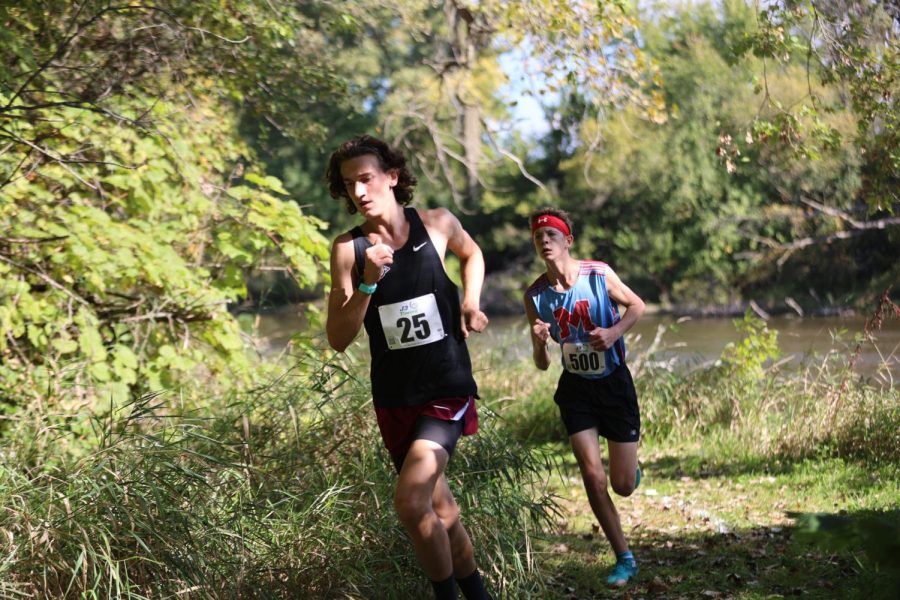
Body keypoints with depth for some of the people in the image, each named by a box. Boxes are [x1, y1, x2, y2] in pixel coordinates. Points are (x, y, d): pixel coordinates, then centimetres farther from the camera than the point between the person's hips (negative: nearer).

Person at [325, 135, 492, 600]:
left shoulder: (437, 224, -5)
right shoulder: (348, 249, -6)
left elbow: (471, 254, 19)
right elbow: (338, 340, -8)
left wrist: (471, 302, 2)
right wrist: (368, 283, -21)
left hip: (446, 390, -3)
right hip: (393, 398, 3)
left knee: (410, 501, -21)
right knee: (439, 509, 15)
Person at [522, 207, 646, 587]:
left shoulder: (599, 274, -13)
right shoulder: (535, 296, -8)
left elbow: (637, 305, 1)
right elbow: (542, 365, -2)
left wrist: (614, 332, -18)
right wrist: (539, 341, -25)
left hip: (614, 382, -1)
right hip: (575, 388, 1)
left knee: (623, 486, 2)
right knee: (593, 476, -10)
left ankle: (631, 468, 41)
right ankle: (624, 559, 6)